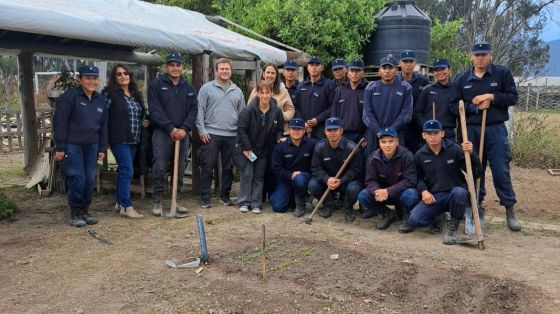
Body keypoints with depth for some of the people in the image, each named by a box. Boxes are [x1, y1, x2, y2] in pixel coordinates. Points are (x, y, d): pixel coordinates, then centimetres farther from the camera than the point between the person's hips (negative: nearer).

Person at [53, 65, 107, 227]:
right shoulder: (70, 96, -8)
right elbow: (60, 122, -10)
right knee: (77, 179, -7)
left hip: (92, 146, 6)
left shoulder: (101, 100, 12)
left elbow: (103, 126, 16)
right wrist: (59, 148, -13)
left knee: (90, 180, 6)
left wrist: (102, 148, 12)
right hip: (72, 145, -5)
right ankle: (75, 214, 8)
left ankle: (85, 211, 21)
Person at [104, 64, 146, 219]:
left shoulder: (136, 94, 15)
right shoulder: (110, 93, -6)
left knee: (124, 171, 14)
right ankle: (126, 207, -9)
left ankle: (120, 202, 24)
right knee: (127, 171, -12)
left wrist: (144, 123, 9)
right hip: (119, 139, -7)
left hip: (133, 140, 7)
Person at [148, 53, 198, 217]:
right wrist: (171, 129, -14)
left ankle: (176, 200, 18)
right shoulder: (156, 84, 1)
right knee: (160, 167, -6)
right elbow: (155, 110, -7)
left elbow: (193, 110, 7)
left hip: (182, 133, 4)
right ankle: (158, 201, 6)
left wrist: (185, 129, -9)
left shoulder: (188, 87, 13)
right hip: (162, 133, -4)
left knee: (180, 169, 7)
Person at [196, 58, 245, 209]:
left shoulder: (237, 91, 13)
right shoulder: (207, 88, 2)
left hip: (232, 135, 3)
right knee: (207, 168, -1)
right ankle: (205, 197, 9)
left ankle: (225, 195, 23)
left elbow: (242, 114, 15)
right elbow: (200, 110, -2)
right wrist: (202, 130, -9)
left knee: (228, 168, 10)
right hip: (211, 134, -3)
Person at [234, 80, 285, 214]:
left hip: (264, 150, 3)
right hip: (246, 149, -3)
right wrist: (247, 148, -15)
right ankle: (244, 202, 12)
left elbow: (279, 129, 9)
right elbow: (241, 130, -14)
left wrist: (279, 138, -12)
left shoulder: (277, 111, -5)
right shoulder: (248, 110, -16)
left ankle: (256, 203, 16)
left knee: (259, 177, 9)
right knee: (247, 175, 1)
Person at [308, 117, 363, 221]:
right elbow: (315, 168, -9)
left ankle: (348, 208, 3)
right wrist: (327, 179, -30)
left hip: (346, 180, -2)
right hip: (327, 180, 3)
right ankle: (328, 204, 6)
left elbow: (355, 170, -14)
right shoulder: (320, 146, -7)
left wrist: (341, 181, -30)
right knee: (312, 185, -25)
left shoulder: (351, 147, -16)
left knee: (353, 189, -35)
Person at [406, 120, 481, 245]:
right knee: (413, 220, -21)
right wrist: (423, 190, -4)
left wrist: (471, 154, -26)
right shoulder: (420, 155, 2)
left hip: (455, 193, -2)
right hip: (433, 197, 2)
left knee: (459, 192, -39)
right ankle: (438, 217, 15)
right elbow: (419, 178, 16)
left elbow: (476, 173, -10)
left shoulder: (455, 149, -7)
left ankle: (453, 226, -11)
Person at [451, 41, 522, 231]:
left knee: (501, 170, -2)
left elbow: (513, 97, 0)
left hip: (496, 129, -2)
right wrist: (475, 107, -11)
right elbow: (455, 105, 4)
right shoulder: (461, 79, 5)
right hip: (471, 130, 2)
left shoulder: (503, 73, 1)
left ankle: (510, 211, 9)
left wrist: (491, 97, -13)